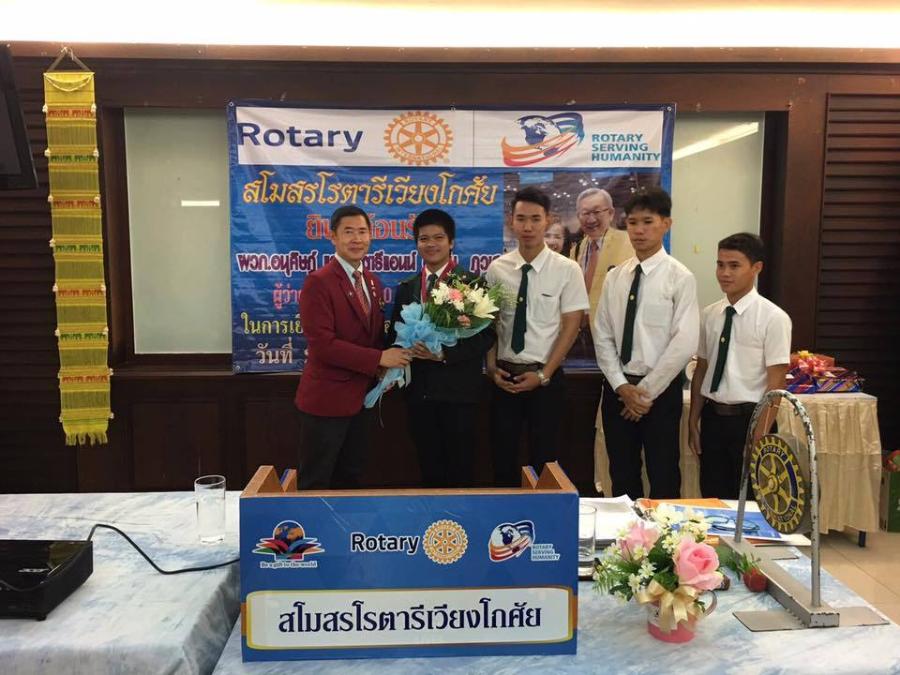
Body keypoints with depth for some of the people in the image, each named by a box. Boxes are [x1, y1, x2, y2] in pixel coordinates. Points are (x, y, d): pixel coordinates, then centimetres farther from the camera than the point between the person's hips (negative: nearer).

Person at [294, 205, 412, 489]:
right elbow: (322, 345, -22)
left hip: (360, 396, 8)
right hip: (326, 399, -7)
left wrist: (386, 368, -4)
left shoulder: (372, 282, 9)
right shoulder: (318, 282, -16)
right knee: (316, 484, 7)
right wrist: (379, 359, -20)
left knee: (350, 478, 20)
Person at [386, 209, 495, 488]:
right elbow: (395, 334, 13)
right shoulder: (406, 287, 11)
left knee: (460, 471, 6)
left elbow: (486, 335, -8)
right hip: (419, 390, 4)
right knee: (429, 468, 14)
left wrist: (445, 354, -18)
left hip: (458, 389, -4)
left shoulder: (473, 283, -3)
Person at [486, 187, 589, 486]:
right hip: (505, 376, 2)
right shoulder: (497, 269, 1)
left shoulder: (566, 270, -6)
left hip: (546, 378, -2)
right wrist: (492, 368, -4)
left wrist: (543, 374, -10)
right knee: (503, 456, 10)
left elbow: (571, 325, -6)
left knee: (543, 459, 7)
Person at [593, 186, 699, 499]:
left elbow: (684, 345, -14)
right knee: (622, 476, 15)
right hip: (617, 388, 4)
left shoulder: (680, 277, -9)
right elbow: (602, 335, 3)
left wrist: (646, 391, -12)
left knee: (664, 478, 8)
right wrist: (621, 386, -7)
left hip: (661, 390, -4)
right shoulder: (615, 276, 5)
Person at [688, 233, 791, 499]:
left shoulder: (773, 318, -11)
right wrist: (693, 421, 8)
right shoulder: (708, 315, 4)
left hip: (748, 418, -4)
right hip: (712, 417, 5)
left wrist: (761, 435, -14)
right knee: (711, 497, 13)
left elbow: (776, 383, -12)